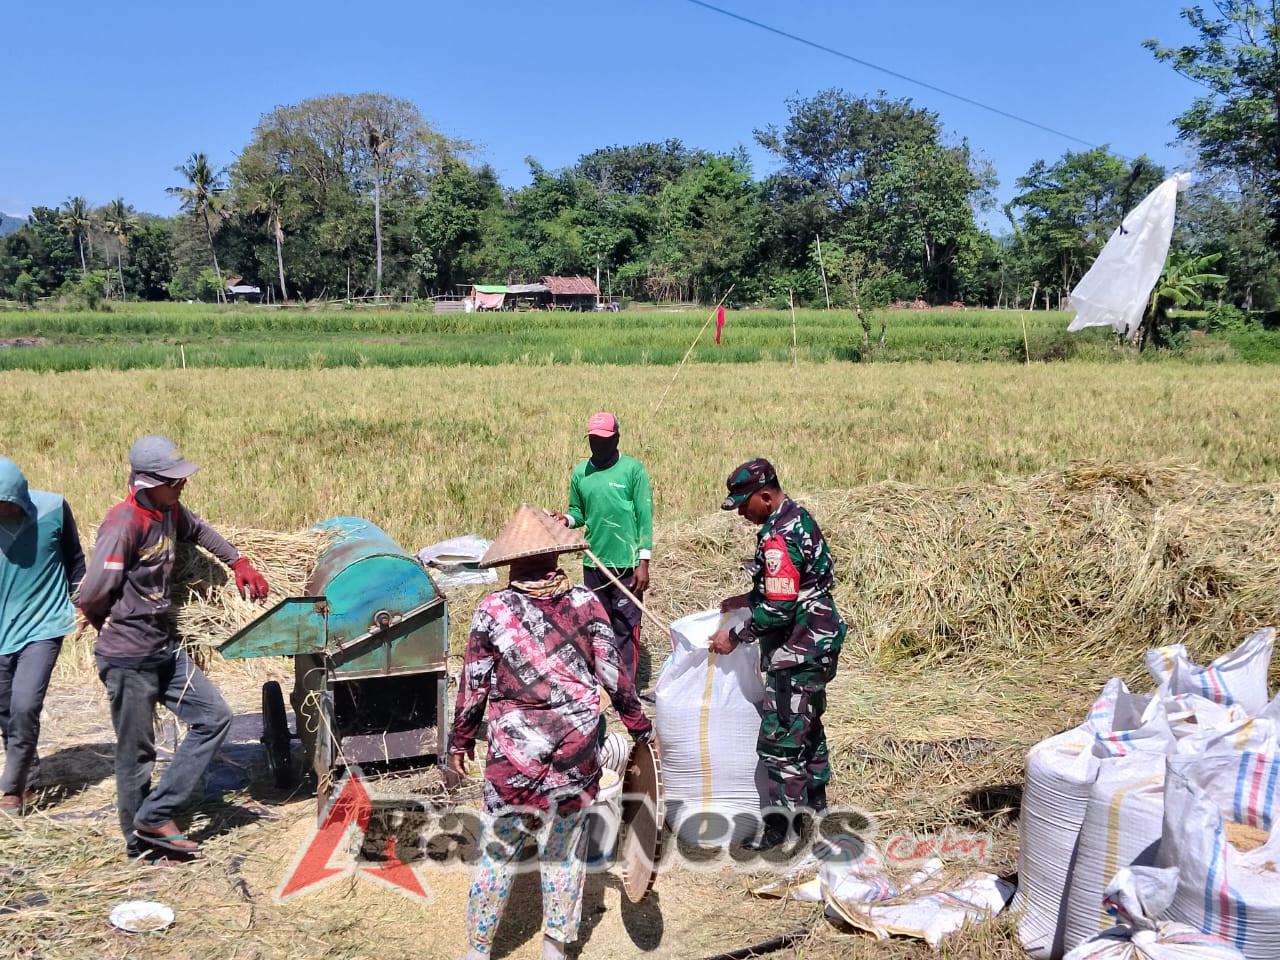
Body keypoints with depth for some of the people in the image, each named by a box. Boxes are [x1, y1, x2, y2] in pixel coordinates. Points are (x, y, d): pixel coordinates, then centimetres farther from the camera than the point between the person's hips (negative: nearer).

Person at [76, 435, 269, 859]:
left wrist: (238, 562, 23)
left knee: (214, 717, 6)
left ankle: (153, 818, 8)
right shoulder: (124, 522, -21)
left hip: (165, 649, 8)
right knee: (137, 752, 4)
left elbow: (199, 530, 28)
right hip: (128, 658, -8)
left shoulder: (169, 511, 4)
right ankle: (141, 840, 21)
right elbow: (92, 596, -22)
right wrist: (117, 629, -2)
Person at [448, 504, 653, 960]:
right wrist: (640, 727, 10)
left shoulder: (493, 611, -8)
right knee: (565, 846, 15)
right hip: (577, 750, 1)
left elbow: (474, 684, -1)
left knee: (499, 848, 12)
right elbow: (613, 675, -2)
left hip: (515, 750, -1)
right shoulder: (585, 604, -5)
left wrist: (460, 740, 12)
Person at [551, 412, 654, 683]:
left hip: (626, 564, -4)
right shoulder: (580, 472, 5)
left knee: (625, 628, 0)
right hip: (593, 563, 5)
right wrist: (566, 518, -9)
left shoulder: (633, 470, -8)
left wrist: (644, 562, -12)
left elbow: (645, 517, -8)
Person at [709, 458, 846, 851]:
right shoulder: (798, 518, 8)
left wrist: (735, 636, -14)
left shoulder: (778, 538, -24)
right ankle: (814, 804, 37)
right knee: (806, 725, 22)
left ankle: (782, 827, 4)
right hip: (816, 644, 11)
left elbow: (778, 610, -25)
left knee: (780, 737, -4)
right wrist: (749, 599, 15)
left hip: (797, 653, -11)